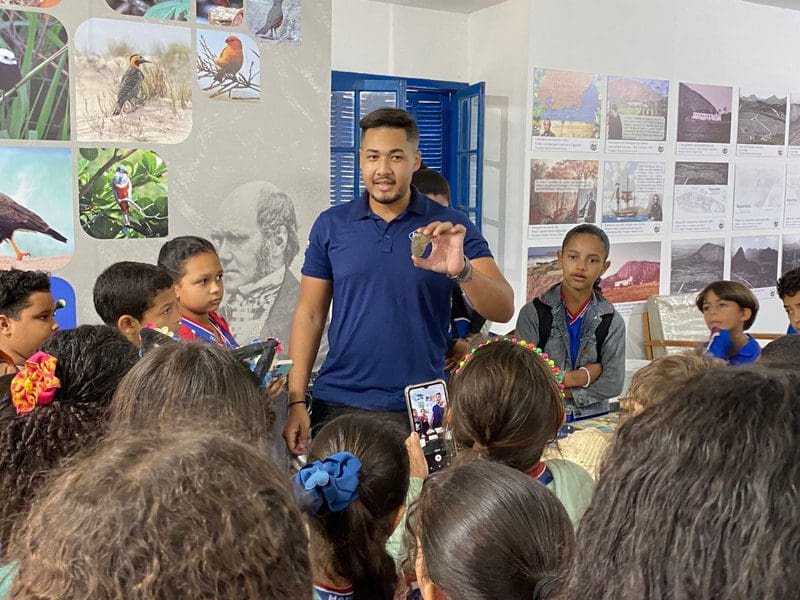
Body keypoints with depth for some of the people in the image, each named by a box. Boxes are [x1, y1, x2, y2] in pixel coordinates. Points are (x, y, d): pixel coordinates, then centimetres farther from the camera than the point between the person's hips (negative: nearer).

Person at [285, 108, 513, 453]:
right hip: (338, 404, 1)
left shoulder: (450, 228, -2)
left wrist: (460, 270, -30)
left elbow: (503, 310, -10)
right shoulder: (331, 225, 4)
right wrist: (296, 401, -2)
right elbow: (310, 315, 5)